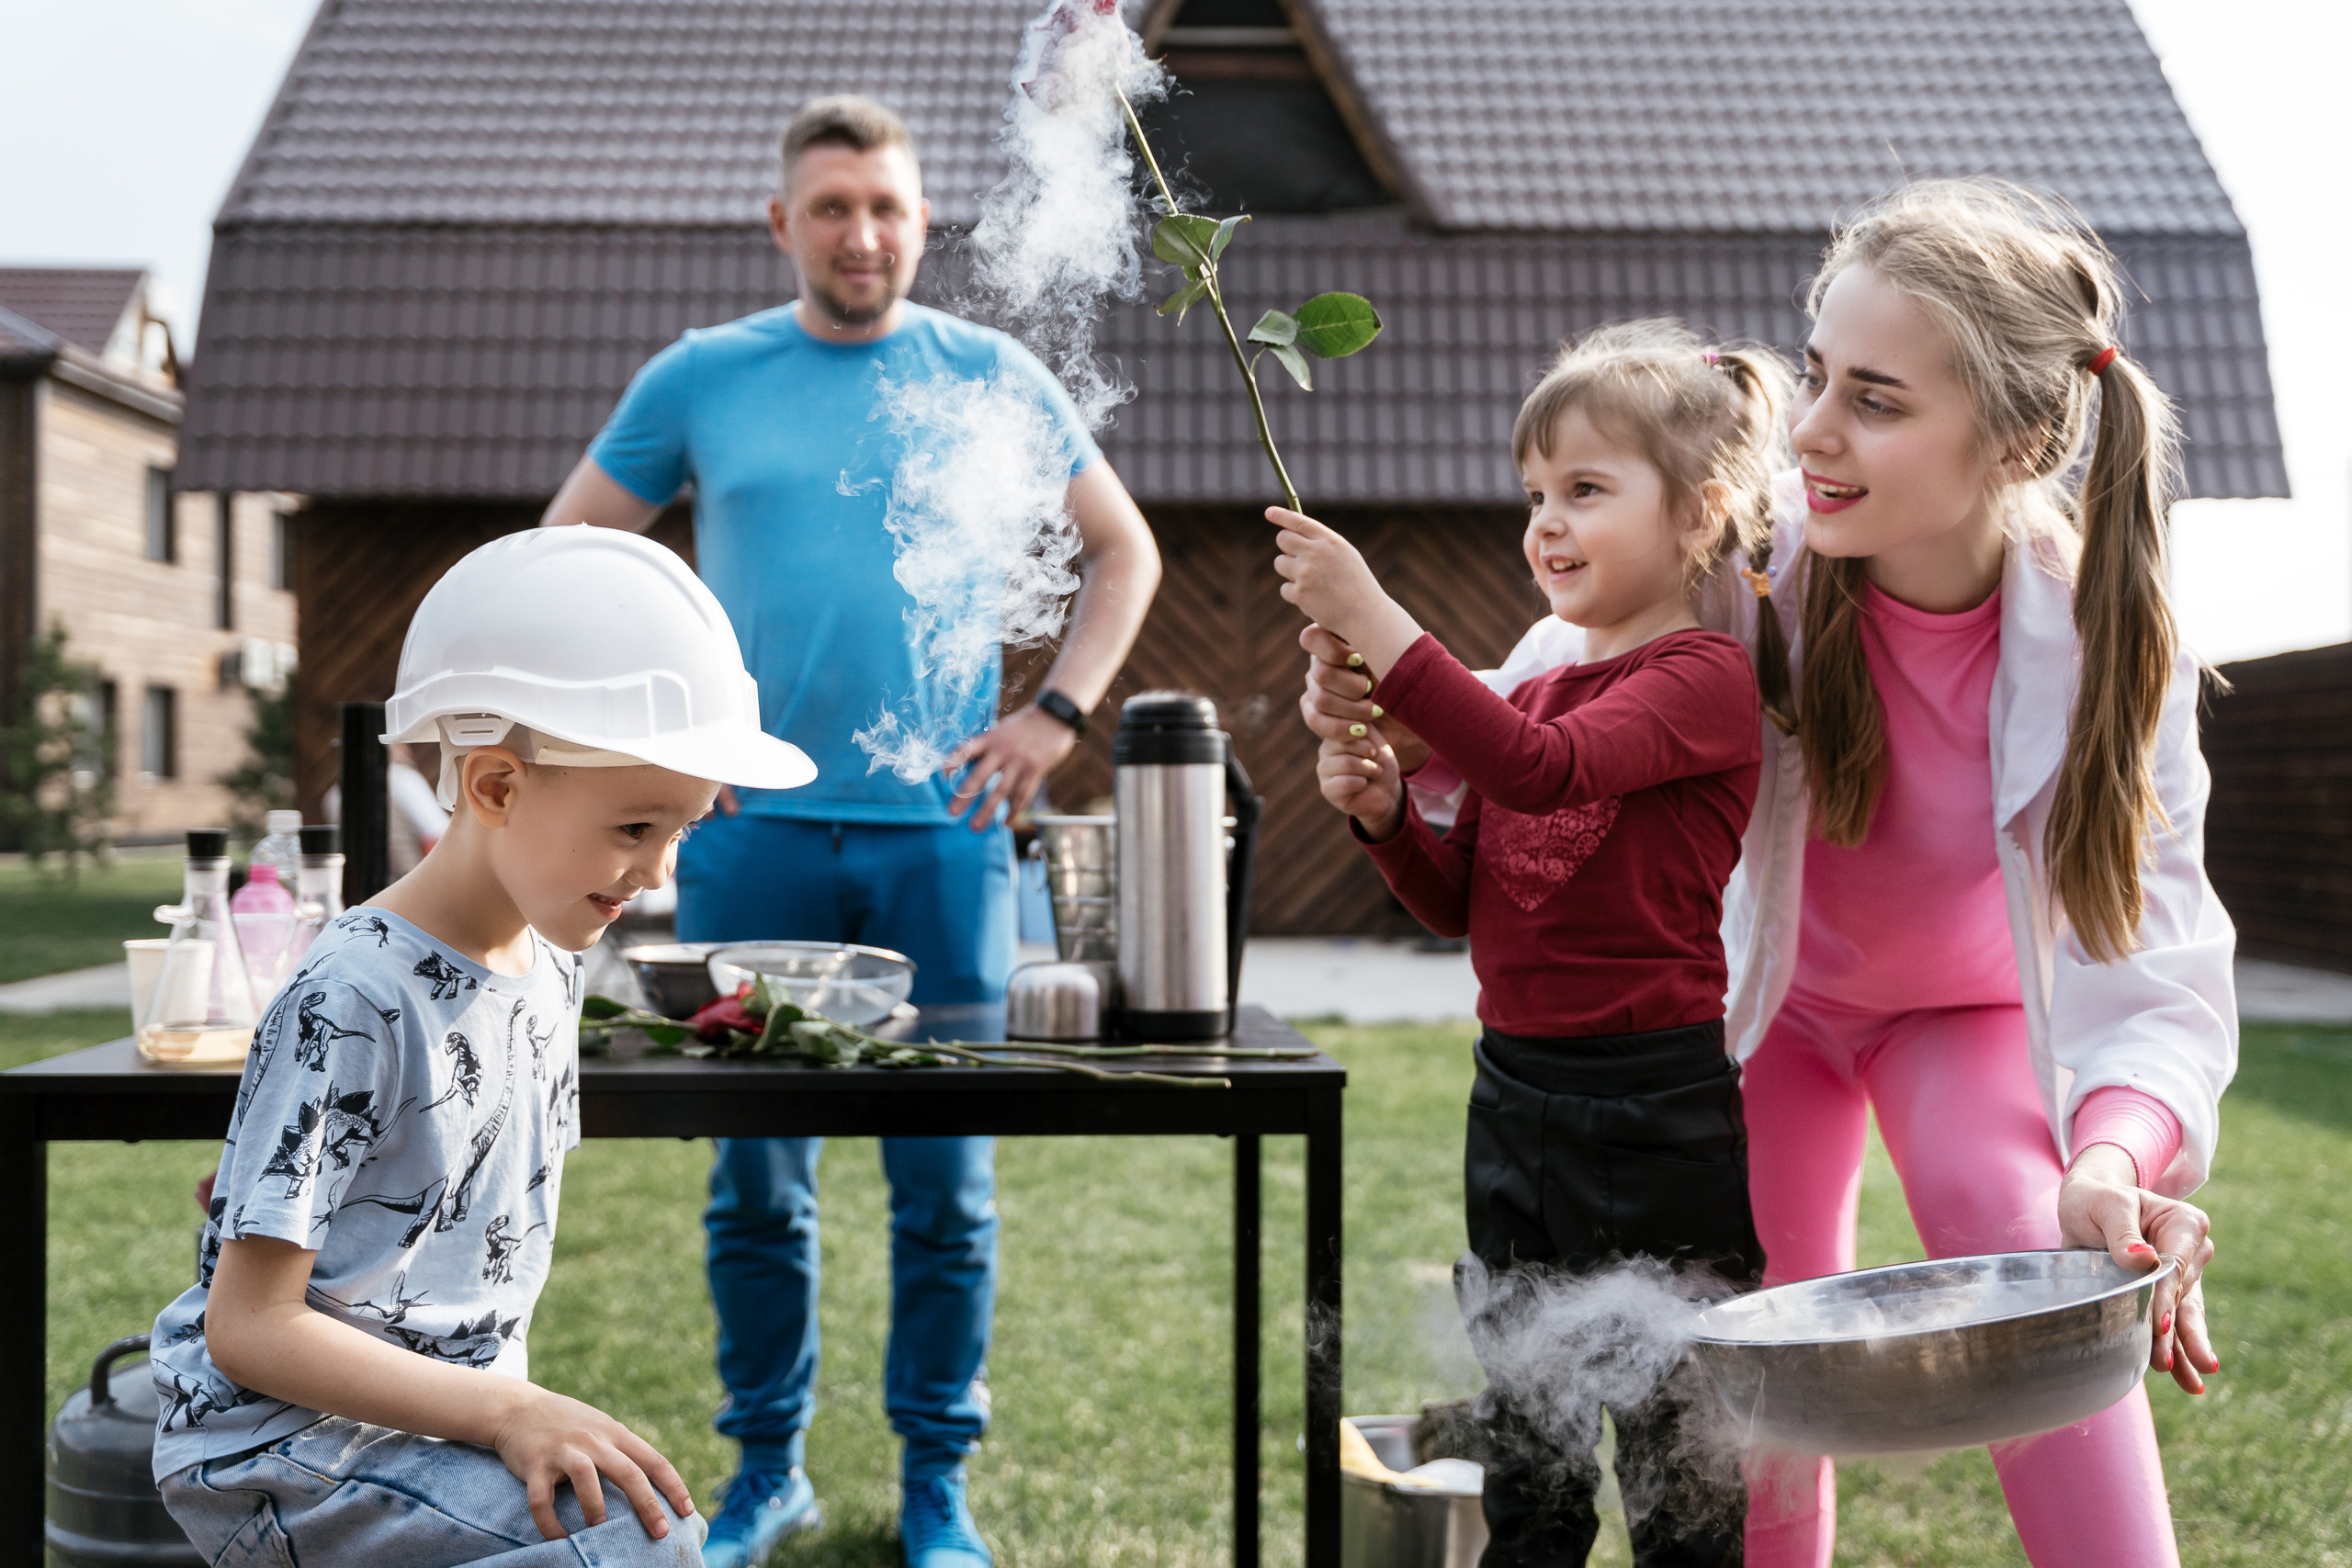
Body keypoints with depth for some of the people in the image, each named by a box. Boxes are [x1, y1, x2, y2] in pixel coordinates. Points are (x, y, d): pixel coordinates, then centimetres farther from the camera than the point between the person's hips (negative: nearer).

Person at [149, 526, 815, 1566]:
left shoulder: (546, 964, 5)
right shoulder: (352, 1002, -21)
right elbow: (248, 1325, -21)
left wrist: (517, 1405, 6)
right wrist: (505, 1412, -26)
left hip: (447, 1410, 8)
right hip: (277, 1446, -8)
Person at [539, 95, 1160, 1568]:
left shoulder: (994, 376, 6)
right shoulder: (700, 377, 7)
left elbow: (1126, 553, 13)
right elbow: (569, 554, 14)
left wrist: (1056, 714, 1)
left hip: (941, 831, 0)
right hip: (752, 832, 1)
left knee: (946, 1182, 3)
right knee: (757, 1180, 7)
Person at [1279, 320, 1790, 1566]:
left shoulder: (1705, 677, -10)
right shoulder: (1536, 694, 13)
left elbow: (1549, 770, -29)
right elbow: (1464, 901, 16)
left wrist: (1374, 623, -31)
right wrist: (1384, 814, -3)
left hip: (1662, 1120, -7)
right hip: (1516, 1103, 8)